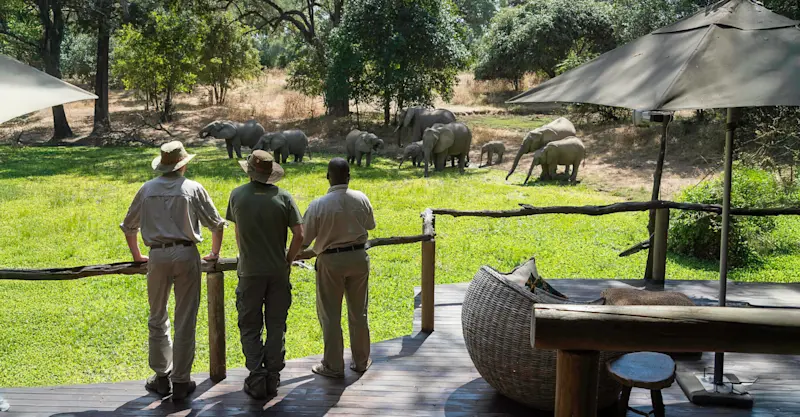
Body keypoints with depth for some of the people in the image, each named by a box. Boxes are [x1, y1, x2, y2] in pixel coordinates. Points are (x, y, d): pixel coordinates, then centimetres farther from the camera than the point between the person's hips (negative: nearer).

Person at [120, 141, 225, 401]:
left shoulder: (147, 190, 6)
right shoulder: (193, 189, 0)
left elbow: (129, 227, 14)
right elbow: (216, 224, 3)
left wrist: (136, 255, 28)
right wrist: (214, 253, 19)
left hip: (157, 257, 2)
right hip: (186, 255, -2)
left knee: (157, 319, 16)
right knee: (185, 321, 4)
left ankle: (162, 378, 21)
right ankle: (181, 382, 9)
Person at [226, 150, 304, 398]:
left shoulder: (238, 195, -1)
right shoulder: (283, 197, -4)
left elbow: (237, 232, 11)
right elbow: (299, 235, -8)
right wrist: (289, 259, 7)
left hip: (250, 271, -1)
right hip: (278, 271, 1)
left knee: (250, 328, 8)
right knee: (276, 326, 10)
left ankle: (257, 380, 3)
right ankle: (273, 380, 14)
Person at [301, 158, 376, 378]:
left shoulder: (318, 205, -17)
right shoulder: (361, 199, -7)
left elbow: (304, 239, -10)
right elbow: (370, 225, 11)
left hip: (330, 261, -3)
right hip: (358, 257, 4)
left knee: (330, 315, 9)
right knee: (358, 312, 16)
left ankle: (333, 366, 17)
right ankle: (361, 361, 28)